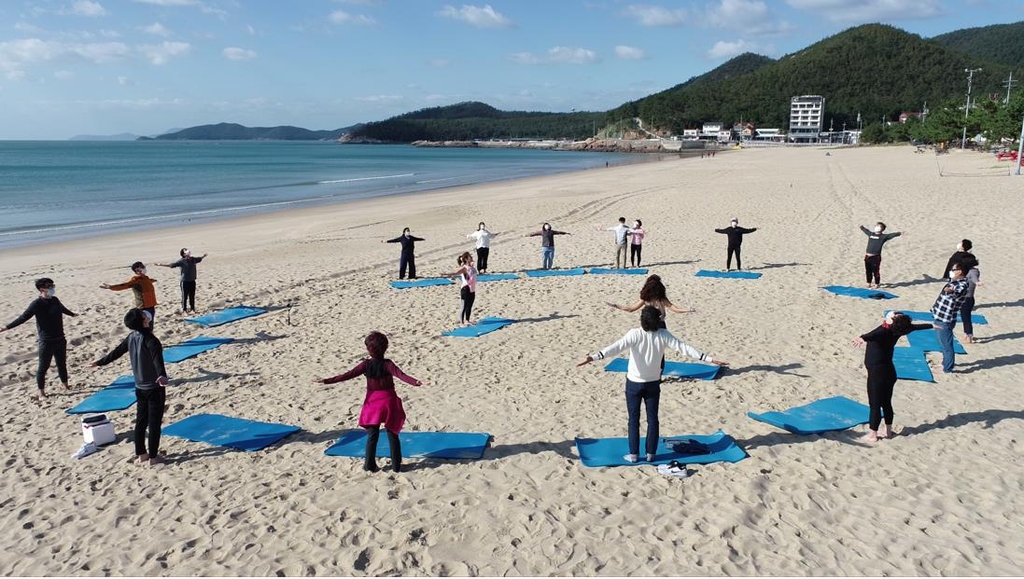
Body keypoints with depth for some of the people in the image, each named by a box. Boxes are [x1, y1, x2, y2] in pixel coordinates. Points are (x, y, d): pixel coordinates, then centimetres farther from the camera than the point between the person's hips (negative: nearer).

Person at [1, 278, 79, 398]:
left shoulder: (55, 300, 5)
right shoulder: (37, 304, -13)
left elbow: (63, 309, 27)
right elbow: (23, 317, -11)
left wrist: (72, 314, 46)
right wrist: (7, 327, -17)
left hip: (60, 339, 6)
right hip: (46, 341, -6)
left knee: (62, 363, 18)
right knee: (43, 366, 2)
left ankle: (65, 384, 34)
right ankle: (41, 391, 14)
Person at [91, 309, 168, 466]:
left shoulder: (131, 337, 2)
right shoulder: (150, 340, -21)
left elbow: (116, 351, 16)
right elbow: (157, 359, -40)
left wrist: (100, 362, 34)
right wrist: (162, 375, -57)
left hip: (140, 387, 7)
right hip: (155, 388, -7)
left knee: (141, 421, 16)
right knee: (154, 422, 2)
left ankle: (141, 454, 25)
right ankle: (153, 457, 8)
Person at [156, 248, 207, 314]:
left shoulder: (193, 259, 5)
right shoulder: (181, 261, -11)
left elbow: (200, 258, 27)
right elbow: (171, 265, -15)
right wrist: (161, 264, -21)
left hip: (192, 281, 5)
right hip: (185, 281, -5)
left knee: (192, 296, 12)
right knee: (184, 296, 2)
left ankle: (192, 309, 23)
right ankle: (184, 310, 12)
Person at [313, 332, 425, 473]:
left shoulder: (366, 365, -9)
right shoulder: (387, 364, -13)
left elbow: (347, 375, -13)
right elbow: (401, 375, -27)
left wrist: (327, 381, -11)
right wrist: (415, 382, -37)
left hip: (373, 403, 1)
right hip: (389, 403, -1)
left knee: (372, 436, 11)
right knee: (392, 435, 8)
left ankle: (370, 465, 12)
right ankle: (396, 465, 11)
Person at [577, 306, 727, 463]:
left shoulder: (635, 334, -20)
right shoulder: (663, 335, -12)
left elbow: (617, 347, -33)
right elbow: (683, 348, -13)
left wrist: (594, 357, -42)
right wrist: (710, 359, -10)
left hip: (634, 383, -2)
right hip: (653, 384, 2)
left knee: (634, 419, 8)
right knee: (652, 419, 13)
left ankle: (634, 454, 11)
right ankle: (650, 454, 18)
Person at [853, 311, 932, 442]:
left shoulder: (884, 331, -24)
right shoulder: (897, 329, -4)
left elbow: (871, 335, -49)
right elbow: (915, 326, 15)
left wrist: (862, 338, -70)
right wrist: (932, 325, 34)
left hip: (877, 373, -8)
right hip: (889, 372, 8)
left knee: (875, 405, 2)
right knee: (886, 403, 19)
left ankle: (872, 435, 9)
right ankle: (888, 431, 30)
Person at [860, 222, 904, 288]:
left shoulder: (883, 236, -1)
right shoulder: (870, 234, 14)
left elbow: (891, 235, -14)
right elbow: (865, 230, 32)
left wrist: (899, 233, -28)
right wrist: (861, 227, 49)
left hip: (876, 257, -5)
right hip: (867, 256, 5)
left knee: (876, 271, 2)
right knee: (868, 271, 13)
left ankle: (876, 284, 14)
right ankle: (869, 283, 26)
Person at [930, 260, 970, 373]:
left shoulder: (963, 284, -21)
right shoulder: (955, 281, 8)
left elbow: (958, 292, -45)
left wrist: (950, 290, -66)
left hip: (945, 320, -10)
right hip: (940, 317, 10)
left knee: (946, 345, 1)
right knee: (943, 343, 25)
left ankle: (948, 369, 12)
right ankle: (946, 362, 41)